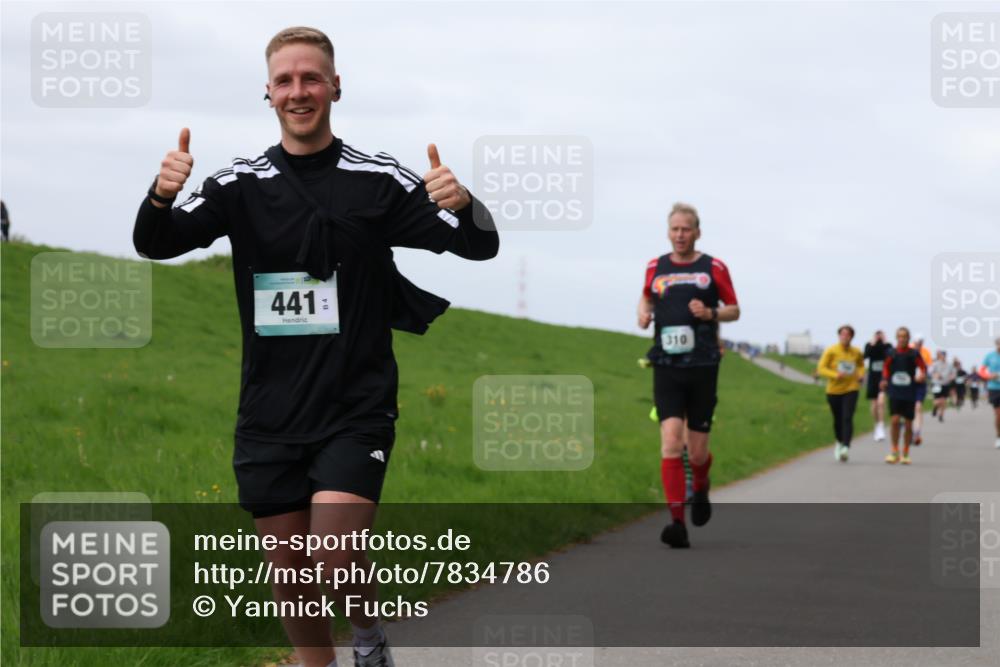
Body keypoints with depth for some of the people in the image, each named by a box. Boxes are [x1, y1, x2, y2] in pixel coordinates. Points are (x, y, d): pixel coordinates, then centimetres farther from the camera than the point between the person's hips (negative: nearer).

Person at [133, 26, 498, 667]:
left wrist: (463, 203, -30)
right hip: (270, 415, 3)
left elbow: (480, 245, -6)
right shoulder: (242, 182, 2)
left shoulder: (379, 178, -3)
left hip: (356, 409, -3)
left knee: (337, 565, -16)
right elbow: (156, 244, -6)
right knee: (291, 577, 8)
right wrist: (162, 196, -30)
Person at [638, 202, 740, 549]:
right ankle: (677, 523, -15)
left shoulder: (714, 268, 3)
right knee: (671, 442, -15)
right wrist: (643, 313, 4)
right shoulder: (655, 267, 8)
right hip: (666, 367, 1)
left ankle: (700, 488, 40)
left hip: (702, 367, -1)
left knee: (697, 453, 4)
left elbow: (734, 310, 10)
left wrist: (711, 314, -10)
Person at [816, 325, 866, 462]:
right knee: (838, 420, 12)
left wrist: (861, 375, 0)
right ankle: (840, 442, 39)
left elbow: (861, 365, 22)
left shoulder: (856, 352, 2)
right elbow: (821, 368, -9)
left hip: (851, 389, 0)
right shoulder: (831, 351, -6)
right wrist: (835, 375, -24)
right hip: (834, 390, 0)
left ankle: (845, 447, -24)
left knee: (847, 418, -16)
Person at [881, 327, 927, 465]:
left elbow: (923, 367, 7)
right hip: (894, 392, 0)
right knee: (894, 420, -14)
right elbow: (886, 368, 17)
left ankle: (905, 454, 17)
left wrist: (922, 376, -13)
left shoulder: (914, 354, -1)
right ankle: (894, 451, -2)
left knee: (908, 424, 4)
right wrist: (885, 380, 2)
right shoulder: (891, 353, 2)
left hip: (910, 394, 0)